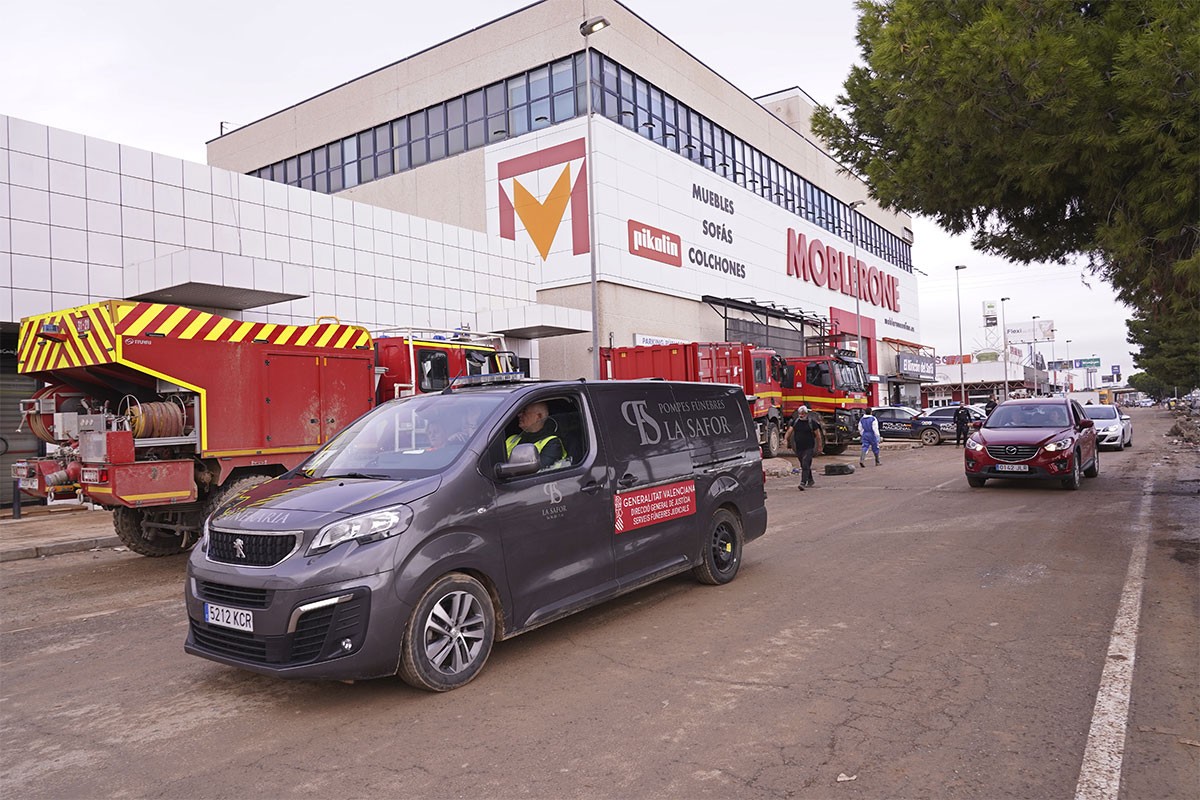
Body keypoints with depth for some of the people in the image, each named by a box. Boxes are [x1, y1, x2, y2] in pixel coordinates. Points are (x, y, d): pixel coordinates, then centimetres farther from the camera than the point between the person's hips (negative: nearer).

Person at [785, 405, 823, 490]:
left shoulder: (811, 422, -5)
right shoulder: (795, 421, 6)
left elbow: (817, 434, 0)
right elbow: (790, 430, -3)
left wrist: (820, 444, 1)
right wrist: (786, 439, -17)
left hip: (808, 448, -5)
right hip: (798, 448, 5)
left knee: (806, 465, -15)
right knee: (803, 466, 16)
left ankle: (803, 483, -21)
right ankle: (810, 482, 31)